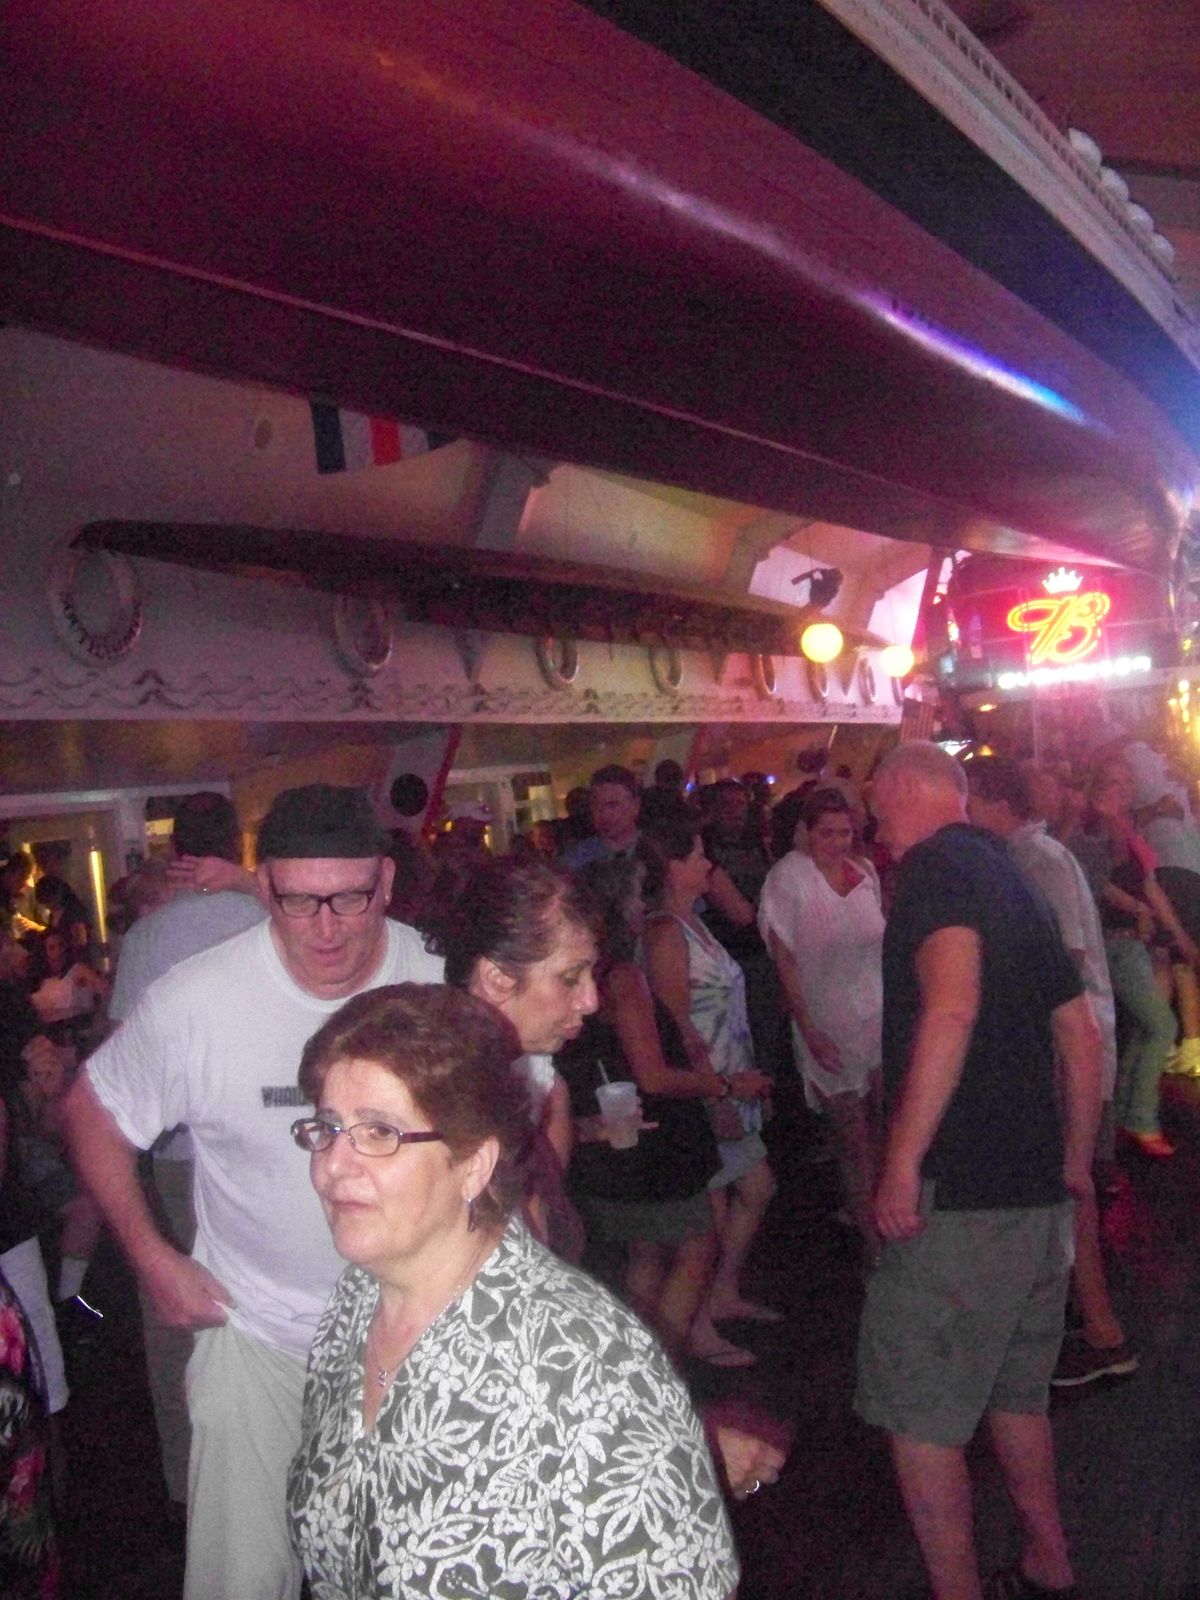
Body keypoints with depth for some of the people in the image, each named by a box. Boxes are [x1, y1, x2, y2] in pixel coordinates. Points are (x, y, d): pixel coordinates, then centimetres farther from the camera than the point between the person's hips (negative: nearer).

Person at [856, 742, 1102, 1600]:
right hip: (1039, 1194, 10)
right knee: (1017, 1396, 23)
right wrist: (1075, 1163, 28)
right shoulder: (1014, 878, 16)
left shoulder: (936, 865, -11)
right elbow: (1082, 1035, 20)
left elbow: (952, 1006, -28)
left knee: (922, 1419, 2)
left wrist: (903, 1161, -24)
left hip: (958, 1198, -9)